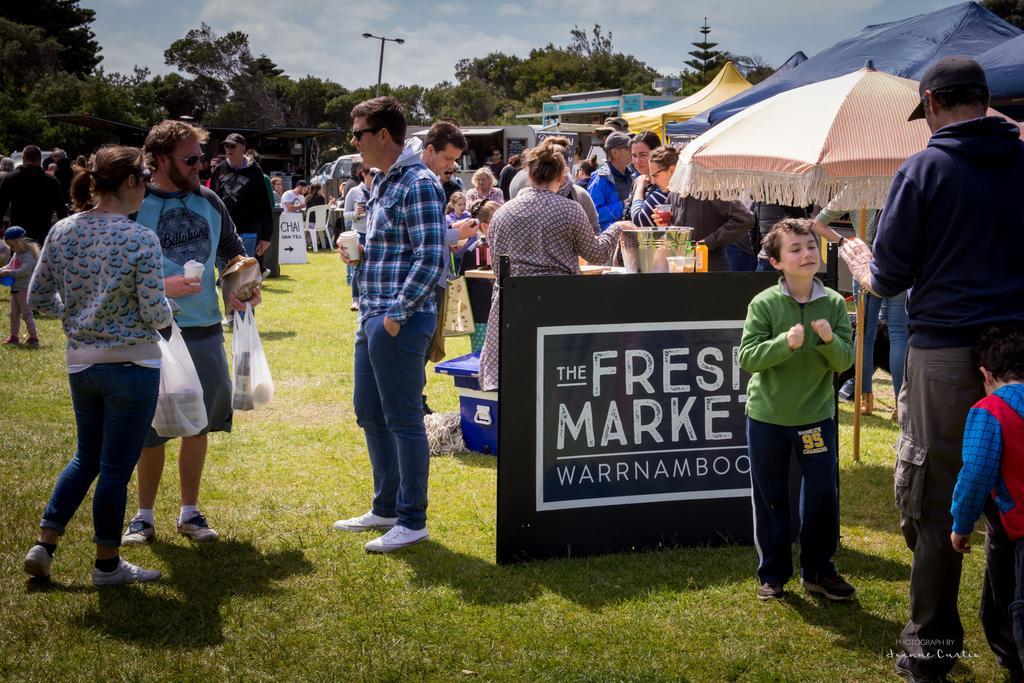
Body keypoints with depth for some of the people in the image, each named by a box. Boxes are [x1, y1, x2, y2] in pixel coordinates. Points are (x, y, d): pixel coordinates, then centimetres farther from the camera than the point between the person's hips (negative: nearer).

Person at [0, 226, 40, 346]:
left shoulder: (29, 255, -16)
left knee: (26, 313, -8)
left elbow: (24, 270, -25)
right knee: (14, 314, 15)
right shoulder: (16, 255, 14)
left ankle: (34, 336, -4)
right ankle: (14, 336, 23)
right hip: (15, 289, 10)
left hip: (25, 288, -10)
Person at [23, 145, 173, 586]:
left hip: (80, 364, 6)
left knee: (87, 457, 23)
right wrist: (166, 314, 7)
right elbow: (156, 314, -16)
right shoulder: (141, 239, -17)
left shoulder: (62, 232, 0)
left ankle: (43, 546, 20)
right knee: (115, 469, 5)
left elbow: (39, 297, 6)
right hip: (131, 367, -6)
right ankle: (107, 565, 17)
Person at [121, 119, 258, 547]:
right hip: (155, 333, -4)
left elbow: (233, 252, 19)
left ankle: (190, 511, 25)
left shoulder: (208, 202, 7)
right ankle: (144, 515, 19)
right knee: (151, 429, 4)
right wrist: (162, 287, -22)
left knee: (198, 424, 11)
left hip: (206, 331, 4)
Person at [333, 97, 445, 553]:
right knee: (370, 414, 17)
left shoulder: (418, 185, -15)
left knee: (403, 419, -2)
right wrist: (360, 254, 8)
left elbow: (430, 259, -20)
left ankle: (412, 521, 7)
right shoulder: (382, 183, 16)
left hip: (400, 320, -10)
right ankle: (386, 507, 29)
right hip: (372, 316, 10)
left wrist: (397, 313, -20)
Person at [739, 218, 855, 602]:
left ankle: (818, 570, 23)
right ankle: (772, 574, 22)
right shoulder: (764, 304, -11)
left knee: (823, 495, 6)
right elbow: (748, 358, -15)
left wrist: (830, 340, -24)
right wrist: (785, 343, -29)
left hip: (816, 416, 2)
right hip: (767, 416, -2)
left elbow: (846, 361, -4)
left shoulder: (834, 304, -4)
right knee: (770, 498, 9)